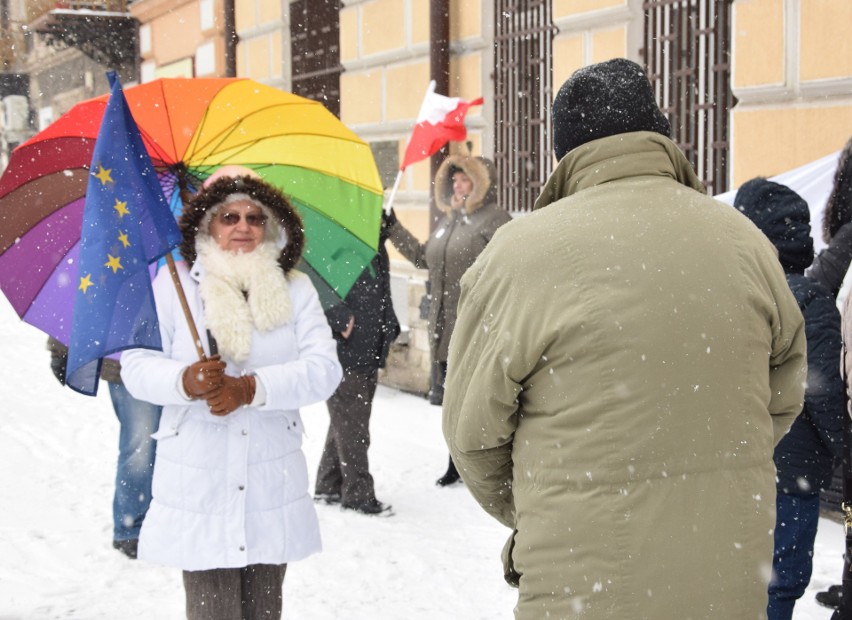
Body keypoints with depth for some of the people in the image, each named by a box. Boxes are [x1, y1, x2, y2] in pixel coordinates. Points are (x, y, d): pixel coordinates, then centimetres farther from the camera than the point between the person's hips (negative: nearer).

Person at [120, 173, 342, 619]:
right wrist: (184, 381, -24)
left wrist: (252, 388, -22)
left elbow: (324, 368, -7)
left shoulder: (296, 290, 5)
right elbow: (136, 366, -2)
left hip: (274, 478, 2)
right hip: (198, 479, -1)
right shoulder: (173, 285, 2)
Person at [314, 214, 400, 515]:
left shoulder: (377, 249, 13)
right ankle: (358, 493, 9)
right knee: (351, 427, 0)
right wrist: (340, 321, -21)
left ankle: (329, 486, 27)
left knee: (346, 423, 16)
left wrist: (389, 327, 12)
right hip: (344, 353, -8)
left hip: (369, 354, 8)